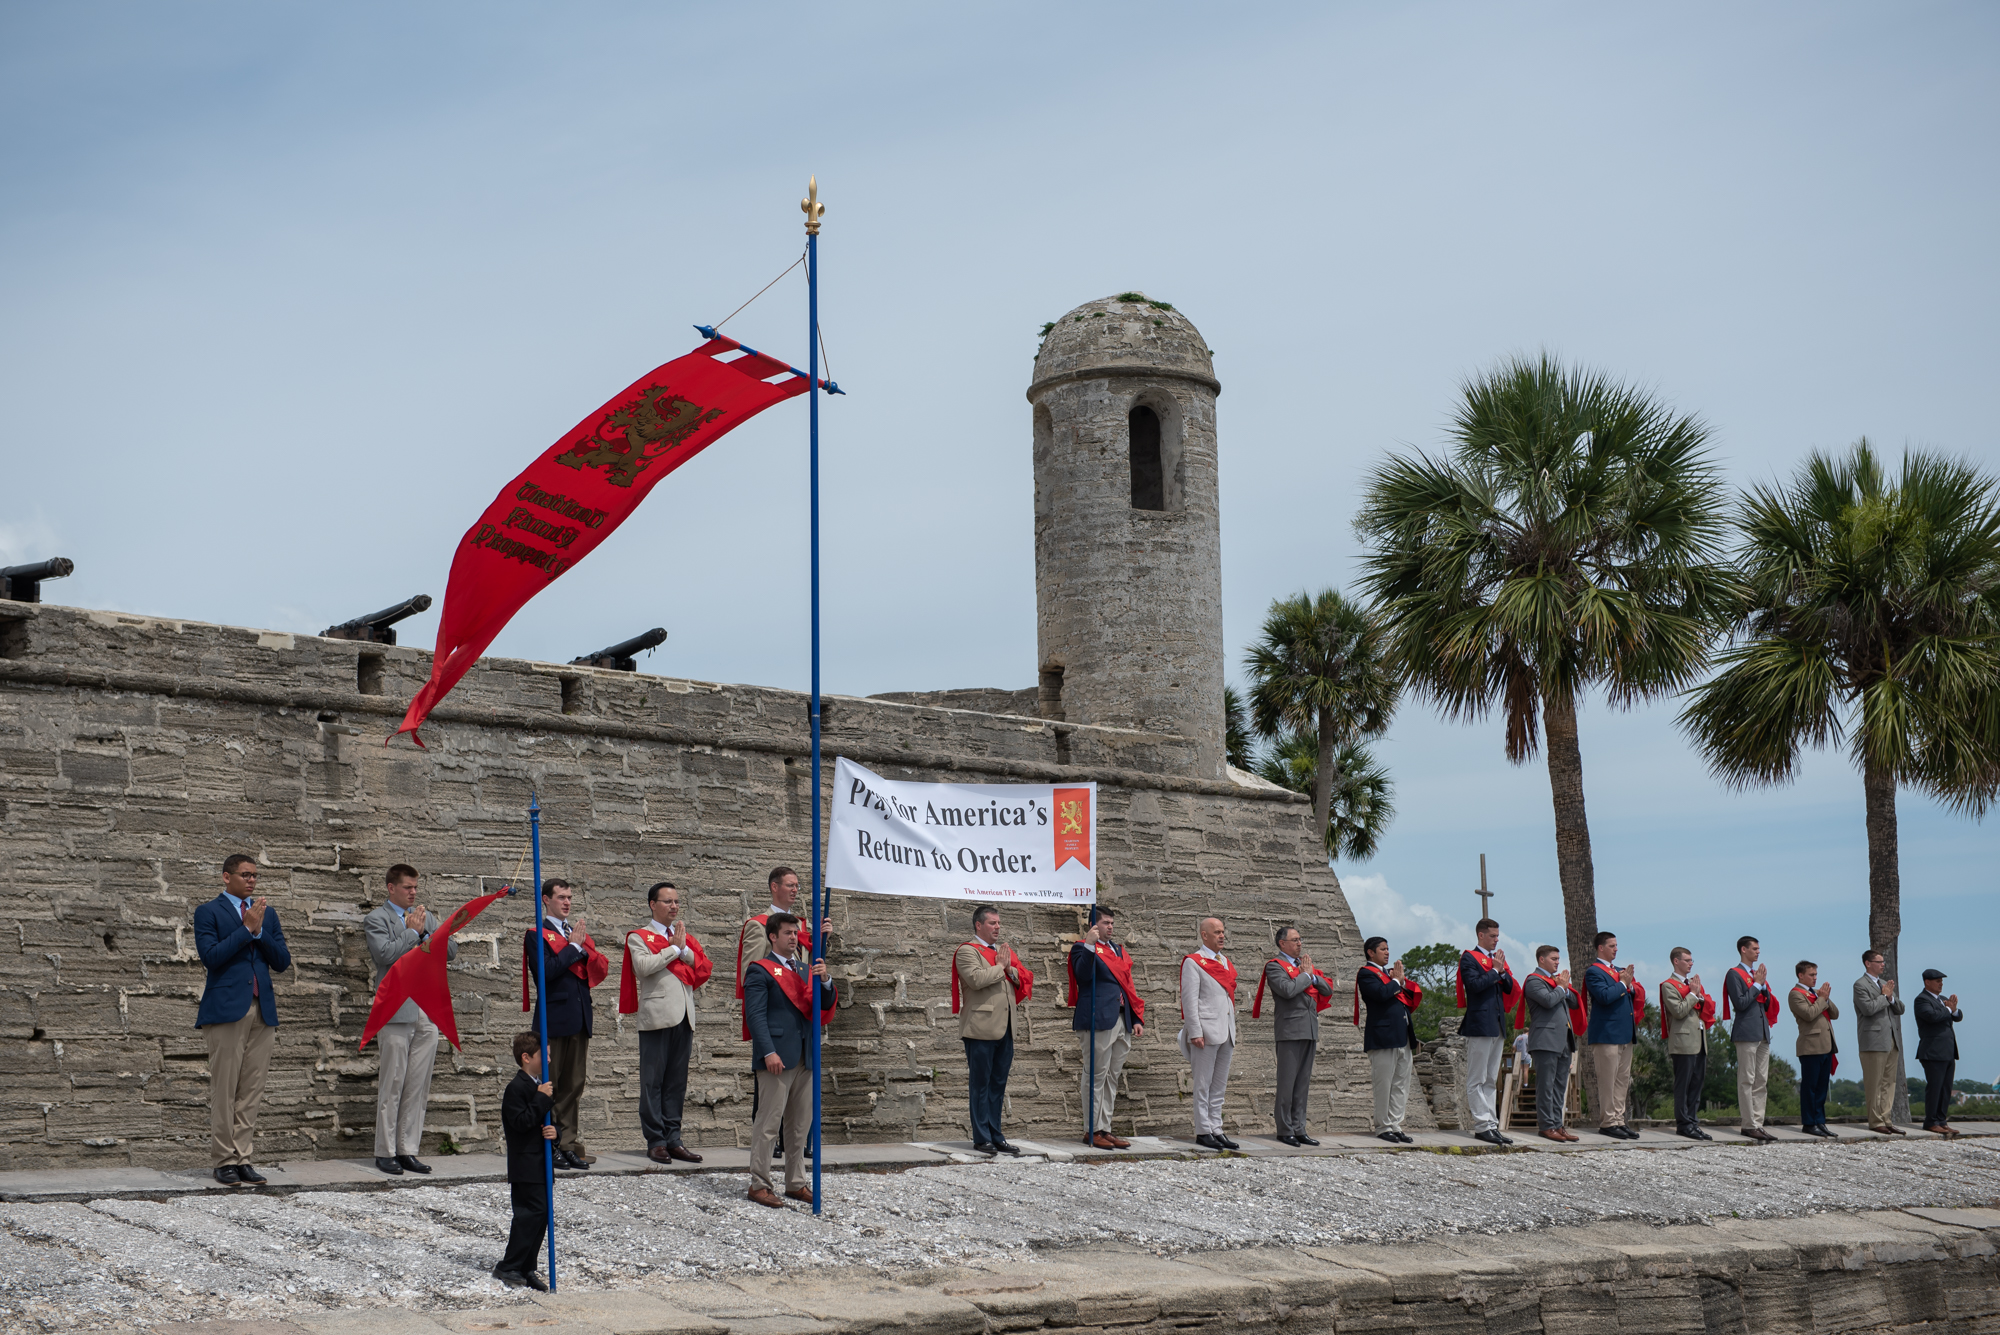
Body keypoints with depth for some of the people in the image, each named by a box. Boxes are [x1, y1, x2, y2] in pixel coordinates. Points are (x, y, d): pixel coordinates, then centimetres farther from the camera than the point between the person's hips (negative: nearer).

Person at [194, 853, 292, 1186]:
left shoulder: (267, 913, 16)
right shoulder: (208, 912, 2)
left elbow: (282, 962, 9)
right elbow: (210, 957, -12)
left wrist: (260, 930, -4)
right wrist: (247, 928, -10)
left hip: (263, 1009, 5)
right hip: (226, 1009, -5)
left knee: (251, 1091, 5)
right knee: (224, 1091, -2)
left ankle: (242, 1158, 9)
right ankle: (224, 1161, 4)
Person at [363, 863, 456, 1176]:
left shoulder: (423, 916, 18)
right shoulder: (376, 919, 1)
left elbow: (451, 950, 11)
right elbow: (386, 953, -15)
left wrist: (425, 932, -2)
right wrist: (412, 932, -7)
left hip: (428, 1013, 5)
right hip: (396, 1012, -5)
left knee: (418, 1086, 5)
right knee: (392, 1084, -3)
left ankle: (408, 1150, 11)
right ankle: (385, 1152, 5)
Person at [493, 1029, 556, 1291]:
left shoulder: (541, 1087, 15)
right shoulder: (516, 1088, -13)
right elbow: (522, 1122, -22)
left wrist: (554, 1131, -1)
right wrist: (542, 1098, -20)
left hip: (541, 1163, 9)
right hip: (525, 1164, -9)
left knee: (540, 1215, 8)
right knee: (532, 1213, -11)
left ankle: (526, 1269, 14)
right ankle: (508, 1267, -3)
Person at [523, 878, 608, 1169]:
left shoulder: (577, 932, 19)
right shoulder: (537, 934, -2)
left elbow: (600, 967, 11)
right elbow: (546, 970, -17)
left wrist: (583, 948, -6)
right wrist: (573, 947, -11)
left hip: (580, 1017, 7)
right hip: (555, 1018, -7)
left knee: (575, 1084, 8)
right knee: (549, 1085, -2)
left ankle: (568, 1144, 12)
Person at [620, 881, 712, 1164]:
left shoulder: (685, 937, 21)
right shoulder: (639, 937, 5)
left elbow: (705, 968, 10)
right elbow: (643, 965, -15)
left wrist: (684, 949, -3)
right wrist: (674, 948, -6)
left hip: (684, 1016, 5)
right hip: (656, 1016, -5)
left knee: (677, 1082, 6)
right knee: (653, 1080, -4)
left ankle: (673, 1139, 9)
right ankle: (655, 1141, -1)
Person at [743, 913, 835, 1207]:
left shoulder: (805, 969, 19)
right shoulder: (761, 971, -2)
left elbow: (823, 1008, 13)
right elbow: (755, 1015, -10)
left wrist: (824, 981, -6)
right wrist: (768, 1052, -19)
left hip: (804, 1058, 7)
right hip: (777, 1058, -7)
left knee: (801, 1125, 11)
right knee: (768, 1124, -6)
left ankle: (796, 1183, 18)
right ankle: (759, 1185, -1)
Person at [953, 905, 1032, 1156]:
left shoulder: (1004, 950, 20)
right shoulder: (967, 951, -3)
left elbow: (1026, 978, 17)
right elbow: (976, 978, -20)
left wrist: (1012, 970, -3)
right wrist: (1001, 967, -7)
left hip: (1005, 1029, 7)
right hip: (981, 1029, -7)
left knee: (998, 1084, 10)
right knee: (980, 1083, -3)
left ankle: (996, 1137, 14)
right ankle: (981, 1138, 1)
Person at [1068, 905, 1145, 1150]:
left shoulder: (1118, 950, 21)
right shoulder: (1083, 947, -2)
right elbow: (1083, 974, -20)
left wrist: (1137, 1018, 14)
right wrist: (1089, 945, -25)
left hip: (1122, 1021, 8)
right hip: (1098, 1020, -8)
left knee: (1112, 1077, 10)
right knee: (1096, 1077, -4)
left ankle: (1105, 1128, 15)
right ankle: (1094, 1130, 1)